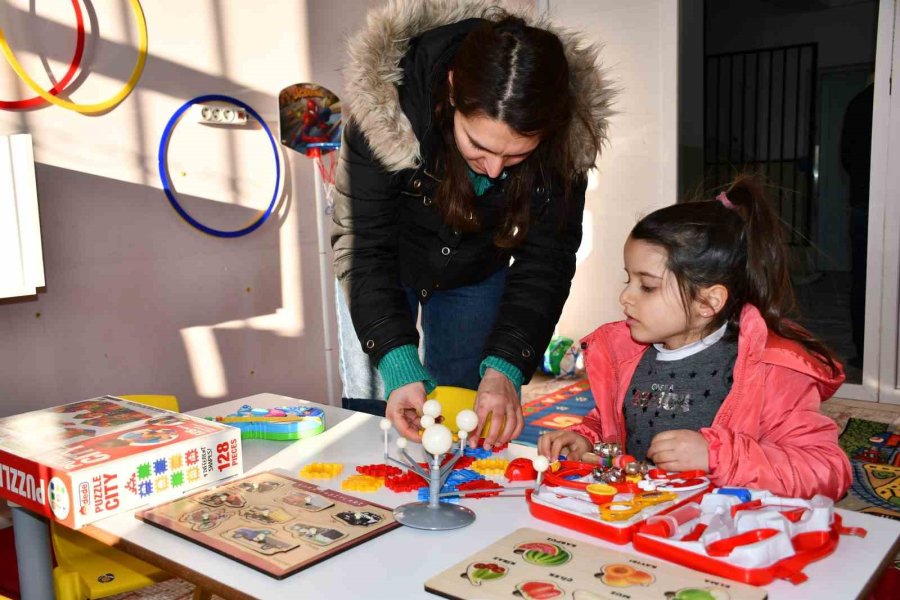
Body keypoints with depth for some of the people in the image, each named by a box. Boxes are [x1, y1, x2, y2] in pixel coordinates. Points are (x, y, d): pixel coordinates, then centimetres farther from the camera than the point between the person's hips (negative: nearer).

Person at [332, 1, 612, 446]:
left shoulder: (566, 138, -29)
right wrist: (399, 368, -40)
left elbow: (545, 260, -21)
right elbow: (370, 250, -29)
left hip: (478, 271, 2)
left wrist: (504, 368, -33)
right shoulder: (386, 102, -35)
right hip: (381, 269, -1)